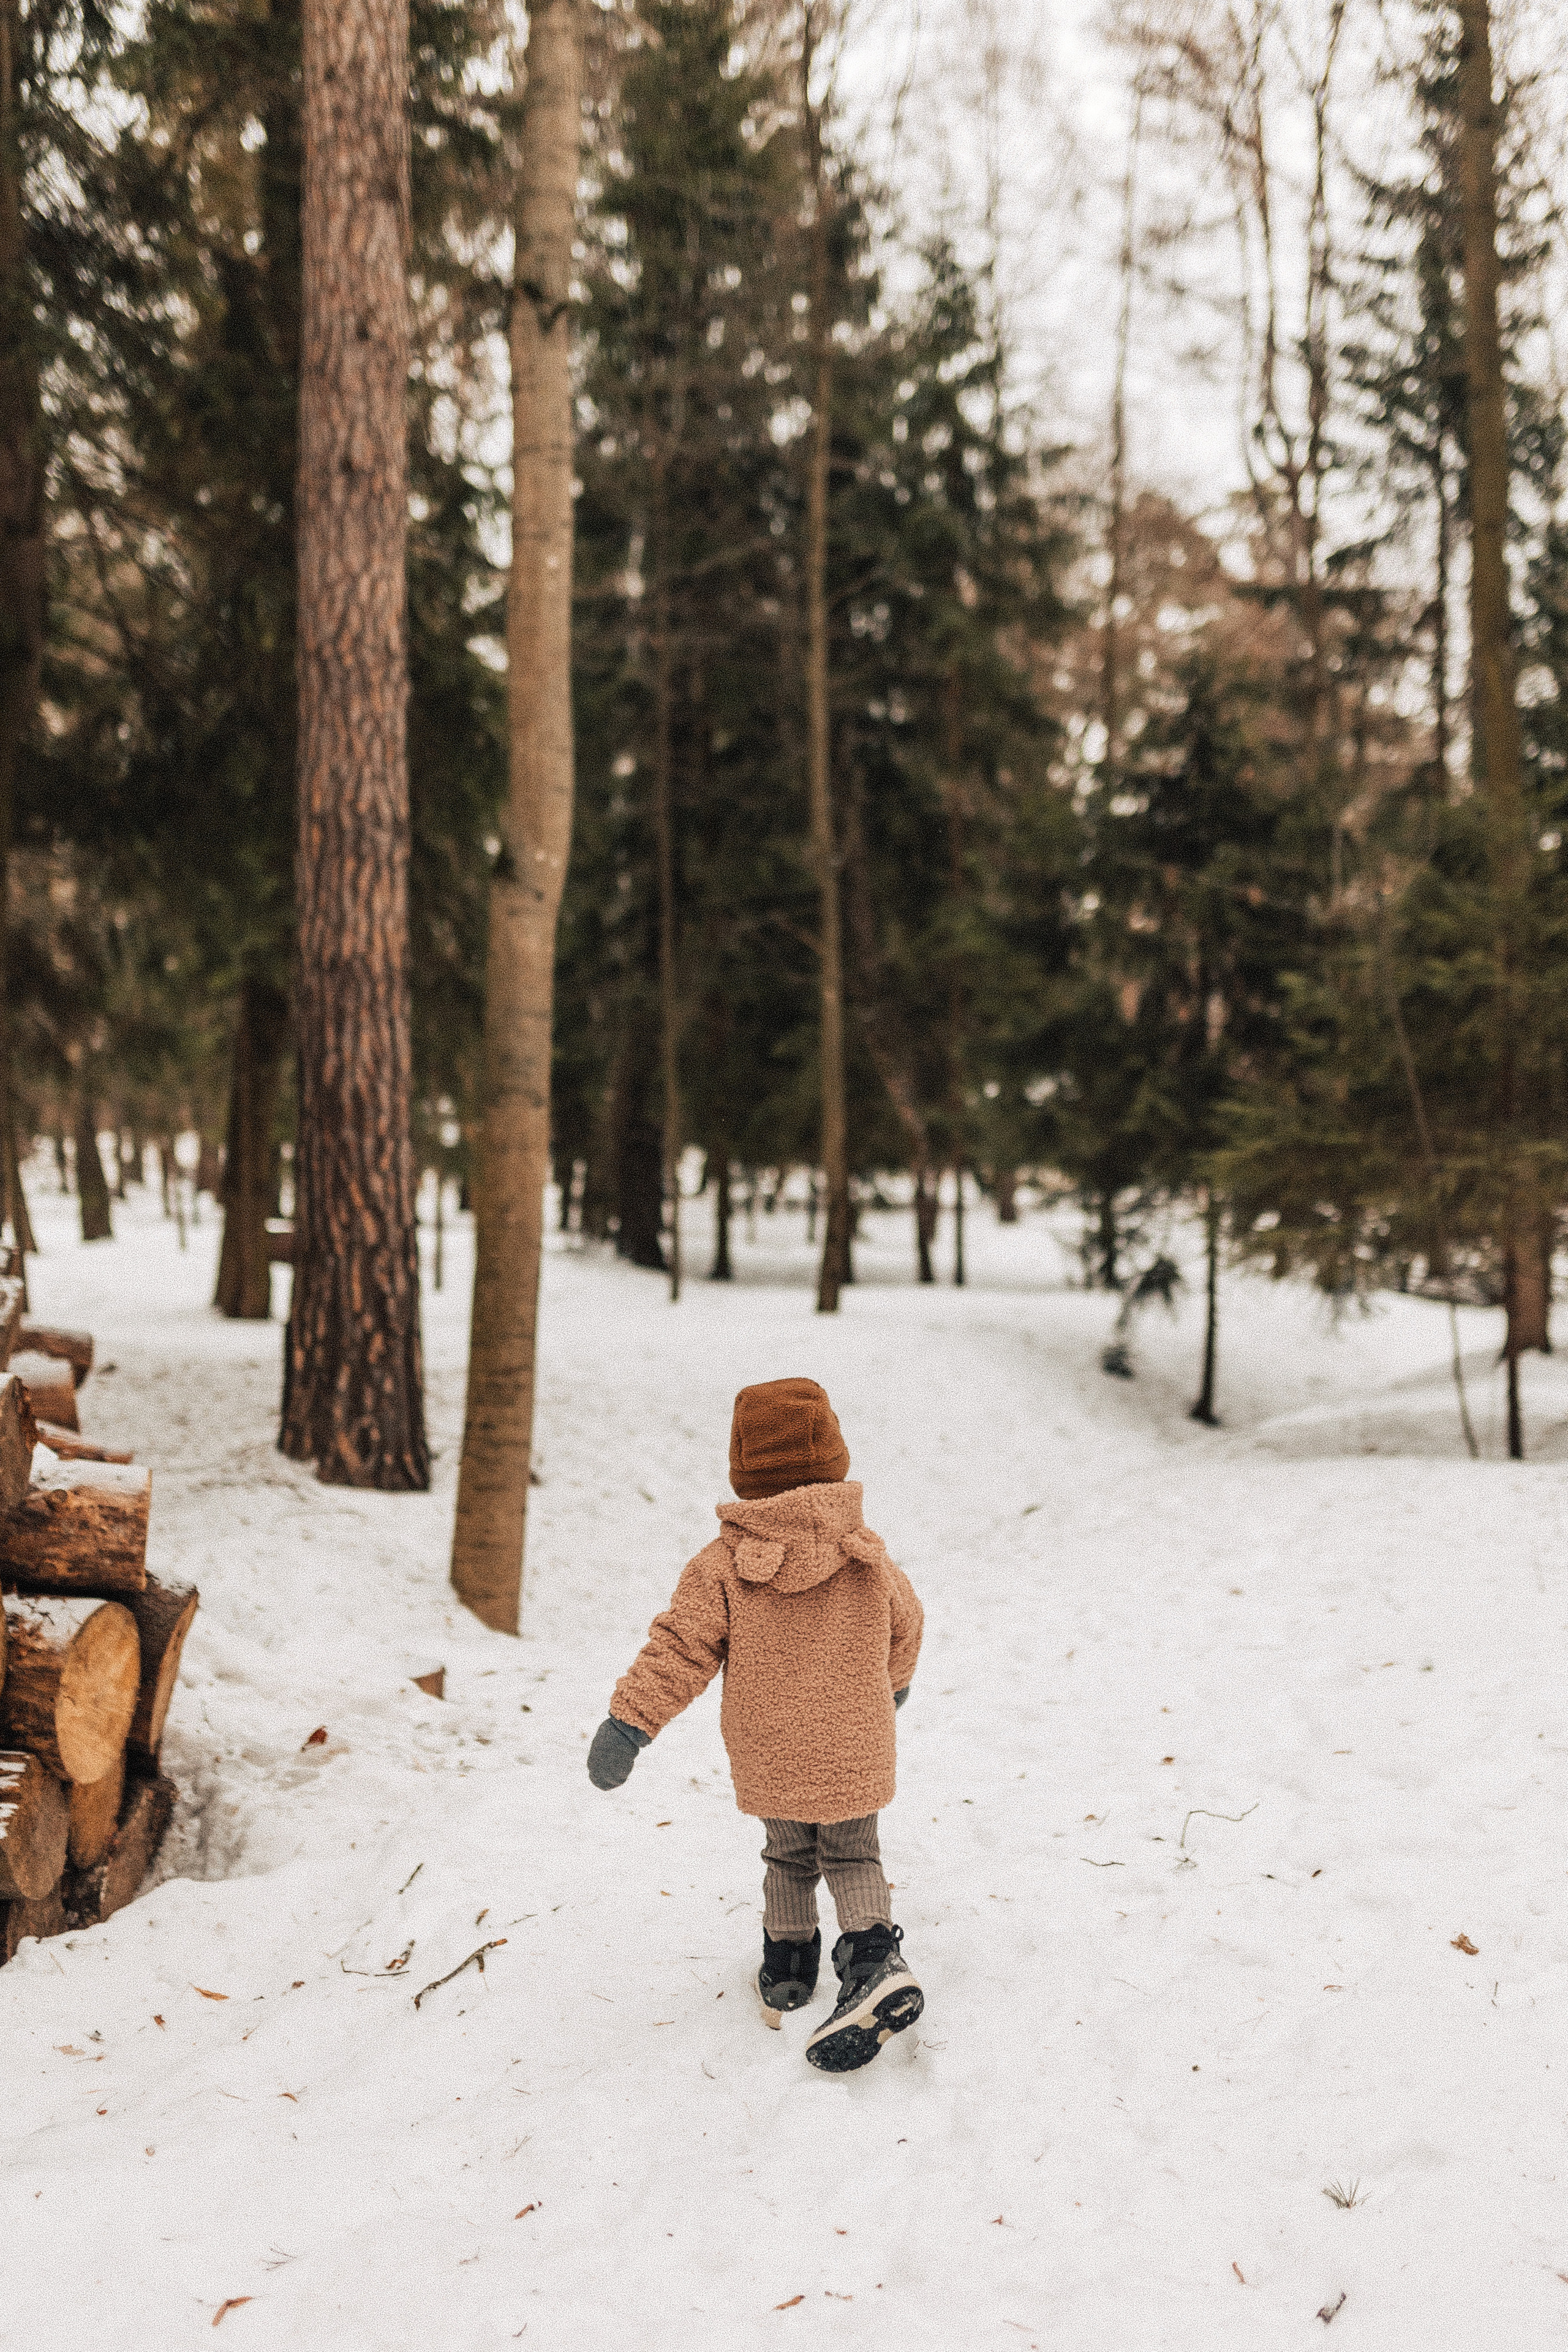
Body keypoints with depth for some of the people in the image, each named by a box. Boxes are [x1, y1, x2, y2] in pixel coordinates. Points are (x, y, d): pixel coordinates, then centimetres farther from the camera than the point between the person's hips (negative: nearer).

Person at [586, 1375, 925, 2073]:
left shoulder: (722, 1565, -13)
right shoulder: (867, 1555, -4)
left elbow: (678, 1651, -16)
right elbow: (905, 1626, 12)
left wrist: (626, 1724, -11)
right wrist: (892, 1685, 32)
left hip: (770, 1761, -1)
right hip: (856, 1754, 1)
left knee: (789, 1858, 22)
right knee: (852, 1857, 15)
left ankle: (786, 1963, 31)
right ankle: (875, 1959, -5)